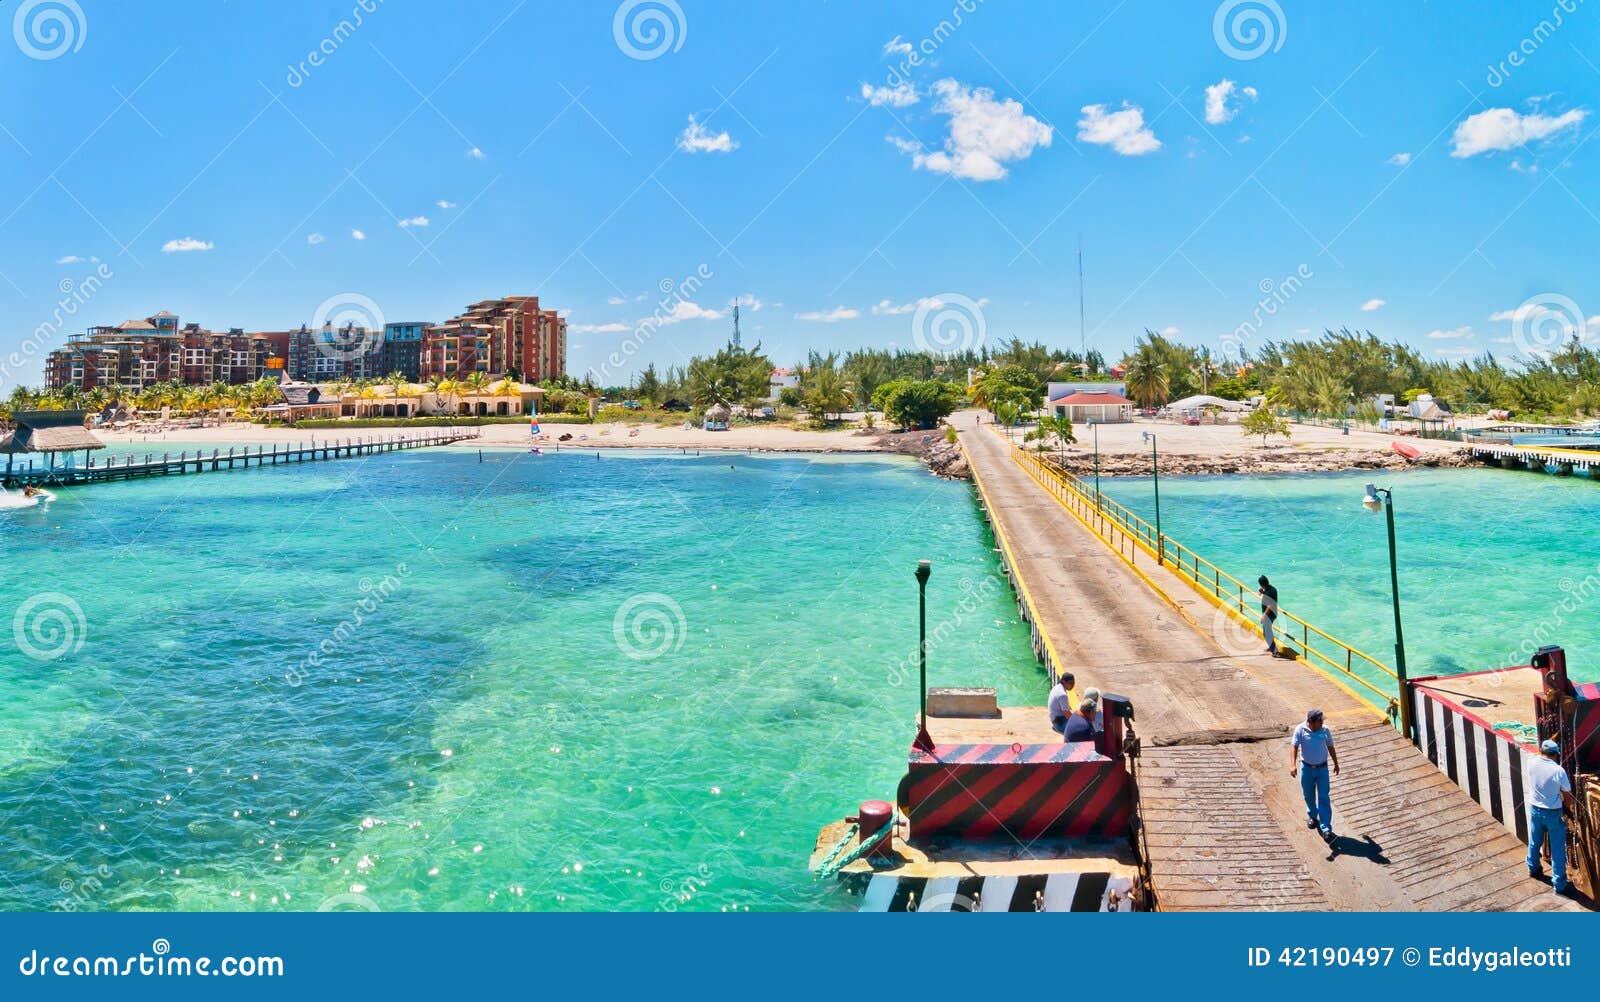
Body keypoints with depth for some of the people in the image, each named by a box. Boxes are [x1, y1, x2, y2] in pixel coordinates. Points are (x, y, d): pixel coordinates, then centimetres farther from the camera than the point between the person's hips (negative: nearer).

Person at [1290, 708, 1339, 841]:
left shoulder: (1325, 731, -6)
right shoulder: (1300, 730, -13)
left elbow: (1330, 748, 9)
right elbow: (1294, 747, -18)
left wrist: (1336, 764, 20)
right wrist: (1292, 765, -30)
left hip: (1322, 768, 0)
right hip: (1306, 768, 0)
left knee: (1324, 798, -4)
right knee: (1308, 795, 16)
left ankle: (1326, 829, -4)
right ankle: (1312, 816, 42)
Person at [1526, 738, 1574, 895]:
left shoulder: (1531, 763, -12)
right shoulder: (1558, 771, -23)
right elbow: (1567, 795, -9)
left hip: (1534, 809, 4)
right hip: (1553, 813, -4)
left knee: (1534, 842, 25)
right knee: (1558, 849, 8)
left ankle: (1533, 868, 44)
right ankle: (1559, 884, 15)